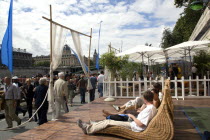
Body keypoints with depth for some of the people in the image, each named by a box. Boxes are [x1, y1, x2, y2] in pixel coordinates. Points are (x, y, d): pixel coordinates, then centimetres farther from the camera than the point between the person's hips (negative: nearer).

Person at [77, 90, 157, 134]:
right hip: (134, 126, 9)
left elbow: (140, 124, -24)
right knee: (109, 121, 6)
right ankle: (89, 127, 12)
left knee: (109, 122, -10)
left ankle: (88, 129, 0)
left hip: (135, 128, -9)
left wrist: (132, 116, -12)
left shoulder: (148, 109, -20)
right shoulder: (153, 108, 8)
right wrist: (140, 113, 17)